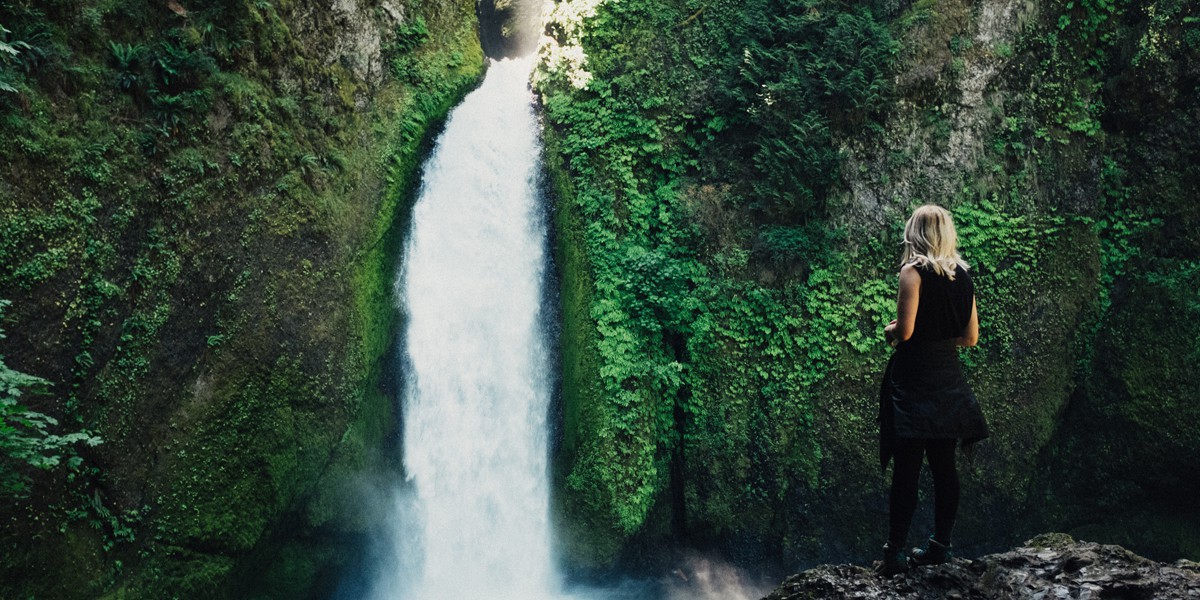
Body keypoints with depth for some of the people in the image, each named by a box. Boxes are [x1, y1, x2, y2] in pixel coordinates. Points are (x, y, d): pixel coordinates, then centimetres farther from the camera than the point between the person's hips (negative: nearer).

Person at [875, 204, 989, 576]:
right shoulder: (962, 275, 8)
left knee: (906, 466, -5)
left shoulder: (913, 270, -10)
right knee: (944, 464, 11)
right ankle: (940, 544, 18)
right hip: (948, 377, 6)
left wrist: (889, 332, 4)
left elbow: (904, 330, -17)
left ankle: (894, 553, -3)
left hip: (914, 377, -6)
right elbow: (971, 337, 10)